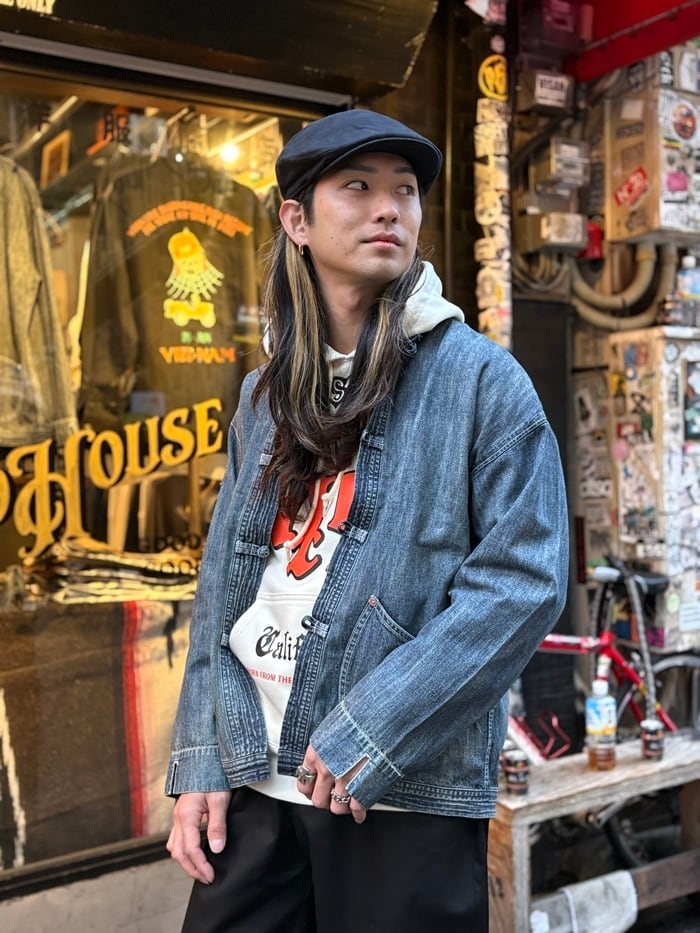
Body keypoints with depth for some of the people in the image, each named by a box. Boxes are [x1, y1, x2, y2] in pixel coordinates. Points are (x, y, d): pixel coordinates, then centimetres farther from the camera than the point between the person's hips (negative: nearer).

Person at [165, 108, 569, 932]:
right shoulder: (267, 394, 9)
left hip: (405, 792, -4)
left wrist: (372, 731, -17)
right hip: (254, 779, 4)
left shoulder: (480, 379, -5)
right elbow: (223, 582, 10)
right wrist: (201, 761, 2)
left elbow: (525, 577, -13)